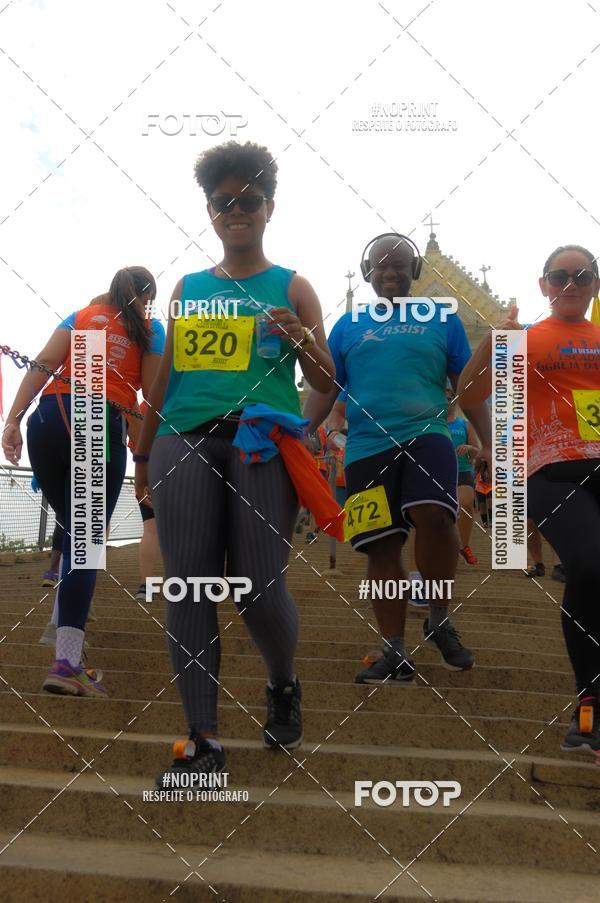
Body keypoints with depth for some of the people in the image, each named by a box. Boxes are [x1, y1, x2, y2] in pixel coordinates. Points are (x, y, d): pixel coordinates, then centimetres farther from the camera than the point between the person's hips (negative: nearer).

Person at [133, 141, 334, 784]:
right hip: (185, 441, 3)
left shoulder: (291, 288, 10)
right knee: (188, 586, -4)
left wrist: (301, 340, -10)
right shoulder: (189, 287, 18)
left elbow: (326, 384, 9)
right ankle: (202, 741, 2)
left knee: (260, 588, -8)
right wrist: (143, 454, 21)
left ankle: (283, 685, 25)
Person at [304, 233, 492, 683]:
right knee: (381, 546, 0)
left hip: (426, 435, -2)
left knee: (434, 515, -27)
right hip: (367, 446, 2)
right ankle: (396, 654, 9)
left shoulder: (442, 320, 12)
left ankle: (440, 619, -5)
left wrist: (490, 443, 3)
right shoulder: (348, 325, 15)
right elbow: (324, 391, 14)